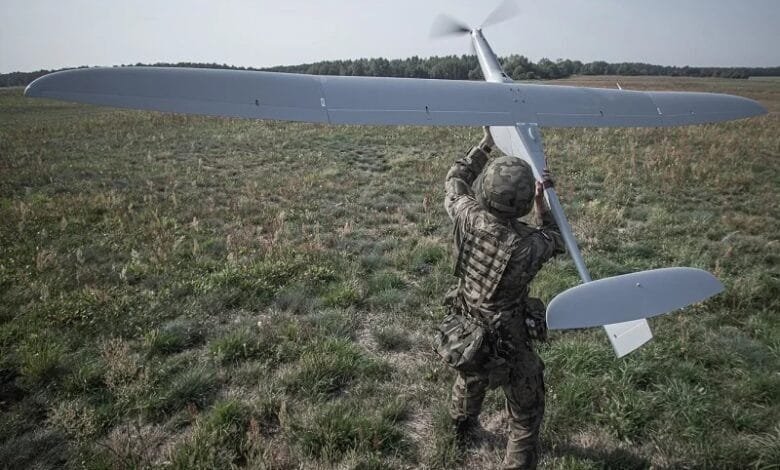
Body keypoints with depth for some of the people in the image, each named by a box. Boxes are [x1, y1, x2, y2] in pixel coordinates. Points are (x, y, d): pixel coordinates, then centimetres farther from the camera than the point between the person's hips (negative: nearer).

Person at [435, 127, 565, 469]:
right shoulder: (527, 245, -31)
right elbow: (555, 242, -4)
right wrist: (542, 203, -2)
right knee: (526, 415, 19)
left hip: (463, 334, 6)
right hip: (508, 345, -6)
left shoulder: (467, 218, -22)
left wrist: (486, 143, 5)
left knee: (471, 376, 37)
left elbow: (455, 181, 2)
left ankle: (462, 425, 66)